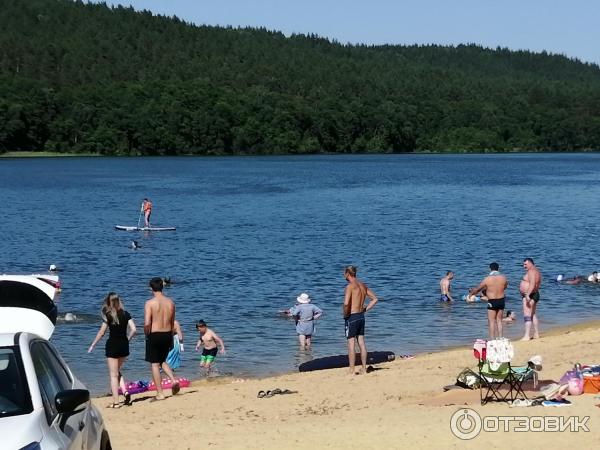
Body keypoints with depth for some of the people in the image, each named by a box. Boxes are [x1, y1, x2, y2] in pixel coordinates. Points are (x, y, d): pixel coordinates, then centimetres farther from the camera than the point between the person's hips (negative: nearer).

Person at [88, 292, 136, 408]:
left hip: (112, 345, -5)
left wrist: (92, 345, 1)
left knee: (113, 374, 2)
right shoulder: (125, 314, 3)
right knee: (117, 371, 22)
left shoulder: (108, 315, -9)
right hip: (124, 345, 5)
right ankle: (125, 391, 2)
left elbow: (101, 332, -8)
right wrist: (126, 340, 11)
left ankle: (116, 402, 1)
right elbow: (133, 330, -3)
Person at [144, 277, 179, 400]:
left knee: (155, 364, 4)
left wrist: (147, 336, -1)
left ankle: (160, 394, 4)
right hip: (167, 335, 5)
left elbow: (147, 324, -19)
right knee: (162, 361, 24)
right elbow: (172, 323, 11)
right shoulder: (170, 302, 4)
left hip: (155, 335, -5)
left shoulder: (150, 303, -12)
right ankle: (174, 380, 2)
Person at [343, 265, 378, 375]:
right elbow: (374, 299, 15)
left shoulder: (350, 286, -16)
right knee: (361, 343, 12)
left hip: (352, 317, -8)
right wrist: (365, 310, 12)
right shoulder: (363, 285, 9)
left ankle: (352, 371, -2)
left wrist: (345, 314, -11)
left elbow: (346, 304, -27)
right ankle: (364, 369, 16)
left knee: (351, 344, -3)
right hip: (361, 316, 8)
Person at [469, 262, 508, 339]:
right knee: (499, 320, 15)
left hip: (492, 302, -4)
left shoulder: (487, 279, -12)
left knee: (491, 321, 2)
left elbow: (478, 288, 1)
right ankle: (500, 338, 15)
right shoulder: (503, 278, -2)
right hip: (501, 301, 4)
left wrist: (471, 292, 20)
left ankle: (492, 340, -1)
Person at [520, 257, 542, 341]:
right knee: (533, 315, 17)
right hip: (534, 294, 12)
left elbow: (532, 284, -28)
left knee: (527, 316, -14)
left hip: (530, 296, -12)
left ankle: (527, 336, -18)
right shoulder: (536, 271, 17)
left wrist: (527, 295, -33)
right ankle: (536, 334, 23)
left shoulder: (531, 272, -17)